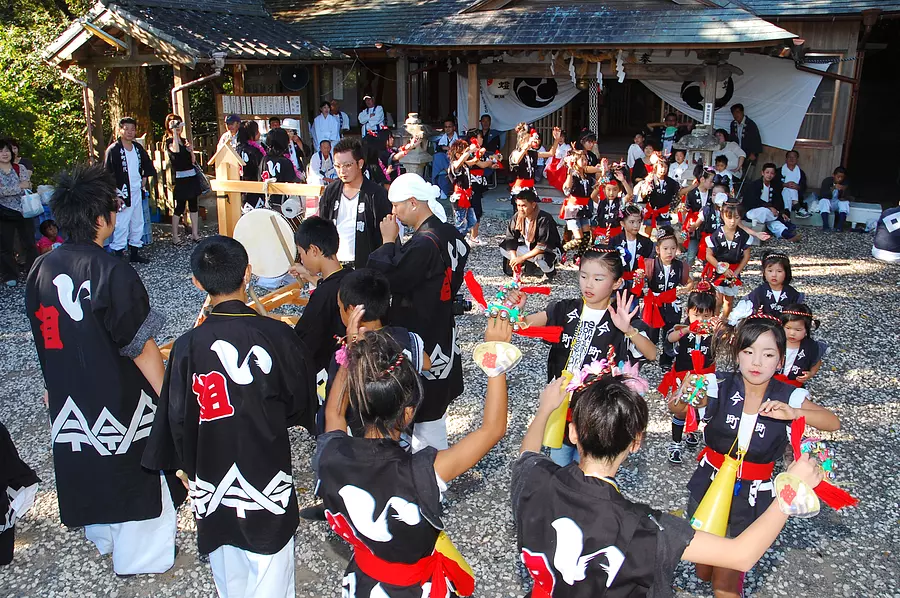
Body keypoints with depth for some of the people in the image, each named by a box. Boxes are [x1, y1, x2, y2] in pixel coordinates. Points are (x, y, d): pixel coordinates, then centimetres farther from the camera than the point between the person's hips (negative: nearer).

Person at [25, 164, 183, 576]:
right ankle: (142, 557, 29)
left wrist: (54, 386, 21)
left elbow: (46, 338, 8)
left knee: (86, 469, 25)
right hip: (120, 399, -7)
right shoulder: (113, 273, -24)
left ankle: (102, 539, 49)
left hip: (68, 400, 7)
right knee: (138, 476, 12)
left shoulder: (40, 271, -4)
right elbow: (141, 347, -22)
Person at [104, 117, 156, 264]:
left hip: (137, 192, 7)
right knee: (121, 225, -8)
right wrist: (115, 196, -19)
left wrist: (144, 178, 13)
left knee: (138, 223, 14)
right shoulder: (113, 150, -11)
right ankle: (119, 254, -1)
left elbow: (148, 165, 26)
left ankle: (135, 253, 26)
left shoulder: (138, 148, 8)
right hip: (122, 194, -7)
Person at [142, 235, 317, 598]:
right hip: (269, 481, -1)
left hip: (213, 485, 1)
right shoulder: (277, 335, -16)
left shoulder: (187, 346, -15)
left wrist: (188, 469, 11)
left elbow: (179, 421, -6)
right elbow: (302, 403, -4)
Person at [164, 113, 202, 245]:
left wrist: (191, 151, -3)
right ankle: (175, 237, 4)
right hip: (180, 178, -7)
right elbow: (175, 150, -29)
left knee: (193, 205, 7)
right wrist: (174, 132, -24)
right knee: (180, 207, -4)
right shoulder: (169, 142, -4)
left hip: (191, 176, 7)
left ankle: (195, 234, 14)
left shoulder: (185, 141, 16)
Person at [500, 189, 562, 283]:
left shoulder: (544, 219, -30)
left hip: (549, 250, -7)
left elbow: (543, 246, -32)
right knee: (503, 246, -8)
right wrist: (514, 257, -21)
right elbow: (510, 238, -6)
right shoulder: (517, 217, -12)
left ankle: (551, 272, -2)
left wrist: (522, 258, -33)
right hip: (528, 247, 7)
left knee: (541, 259, -41)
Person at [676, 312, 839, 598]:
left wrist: (794, 412, -30)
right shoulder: (720, 386, -15)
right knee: (702, 571, 19)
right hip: (711, 481, 0)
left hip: (754, 494, 0)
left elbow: (833, 423, -11)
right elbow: (675, 407, -22)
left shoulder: (787, 397, -11)